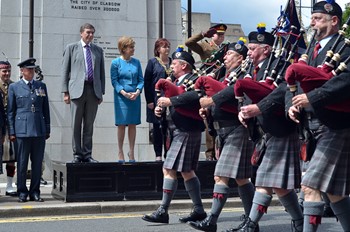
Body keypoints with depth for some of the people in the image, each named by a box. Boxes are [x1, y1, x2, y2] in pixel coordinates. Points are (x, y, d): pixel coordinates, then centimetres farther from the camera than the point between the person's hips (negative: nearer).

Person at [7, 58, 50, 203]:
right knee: (22, 162, 1)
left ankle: (35, 192, 12)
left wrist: (47, 129, 11)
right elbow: (10, 111, 6)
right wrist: (11, 132, 0)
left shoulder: (41, 86, 13)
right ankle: (22, 192, 10)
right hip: (22, 130, -2)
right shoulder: (14, 87, 6)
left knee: (37, 162, 4)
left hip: (39, 130, 2)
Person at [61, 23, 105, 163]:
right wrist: (65, 92, -3)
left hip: (94, 91, 3)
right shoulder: (71, 48, 8)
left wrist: (101, 92, 8)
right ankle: (77, 154, 6)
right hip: (77, 90, -2)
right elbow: (65, 71, 5)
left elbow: (102, 72, 16)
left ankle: (87, 154, 10)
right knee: (76, 124, -1)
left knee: (89, 125, 5)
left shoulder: (98, 50, 16)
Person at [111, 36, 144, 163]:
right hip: (121, 97, -3)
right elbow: (114, 81, -4)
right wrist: (124, 93, -15)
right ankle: (120, 152, 10)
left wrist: (137, 92, -10)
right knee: (121, 124, 0)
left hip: (135, 97, 3)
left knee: (133, 124, 5)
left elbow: (141, 79, 7)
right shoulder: (116, 62, -2)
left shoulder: (136, 62, 7)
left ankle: (131, 152, 13)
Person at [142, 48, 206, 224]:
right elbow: (172, 102, 19)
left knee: (169, 170, -9)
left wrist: (170, 100, -26)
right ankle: (198, 210, 19)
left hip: (185, 132, -10)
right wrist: (160, 106, -2)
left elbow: (193, 96, -33)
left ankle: (163, 211, -5)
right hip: (180, 131, 10)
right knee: (187, 171, 13)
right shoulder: (178, 81, 19)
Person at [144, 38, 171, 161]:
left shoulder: (172, 62, 10)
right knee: (157, 127, 4)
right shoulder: (152, 62, 0)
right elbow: (147, 82, -3)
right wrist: (149, 100, -9)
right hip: (157, 99, -3)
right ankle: (158, 155, 10)